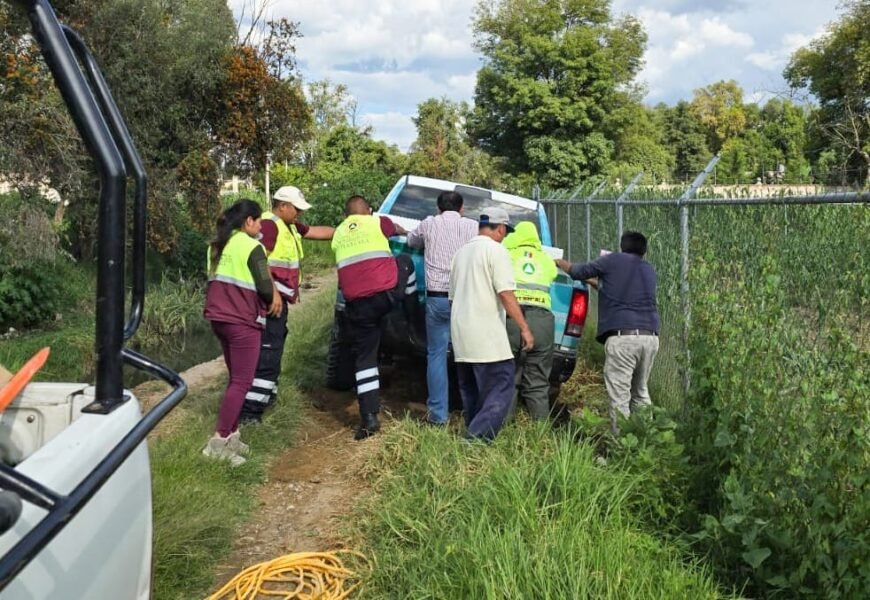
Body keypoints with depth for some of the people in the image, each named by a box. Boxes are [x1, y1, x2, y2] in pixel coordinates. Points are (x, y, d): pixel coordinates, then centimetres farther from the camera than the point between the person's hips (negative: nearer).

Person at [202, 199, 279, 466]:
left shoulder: (217, 246, 12)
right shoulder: (251, 247, -12)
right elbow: (265, 289, -15)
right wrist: (273, 299, 5)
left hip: (219, 317, 8)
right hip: (243, 321, -8)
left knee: (235, 378, 17)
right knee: (241, 383, -3)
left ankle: (231, 435, 18)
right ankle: (218, 442, -6)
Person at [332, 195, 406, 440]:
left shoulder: (338, 234, 18)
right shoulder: (378, 223, 9)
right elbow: (397, 230, 31)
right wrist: (405, 232, 54)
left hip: (357, 304, 3)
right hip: (386, 295, -2)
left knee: (364, 358, 8)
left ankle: (369, 416, 1)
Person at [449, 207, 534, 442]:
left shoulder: (462, 251, 17)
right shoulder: (496, 250, -7)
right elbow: (506, 294, -15)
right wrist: (524, 328, -12)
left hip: (461, 333, 9)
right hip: (486, 335, -8)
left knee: (471, 391, 15)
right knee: (501, 388, -8)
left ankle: (473, 436, 17)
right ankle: (477, 439, -19)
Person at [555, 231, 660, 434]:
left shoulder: (613, 261, 6)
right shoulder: (649, 270, 20)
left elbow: (579, 272, 15)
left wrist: (560, 263, 34)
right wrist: (600, 284, 44)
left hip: (622, 336, -6)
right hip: (650, 336, 6)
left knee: (619, 396, -4)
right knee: (640, 391, 19)